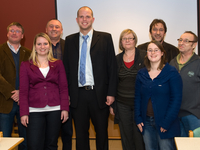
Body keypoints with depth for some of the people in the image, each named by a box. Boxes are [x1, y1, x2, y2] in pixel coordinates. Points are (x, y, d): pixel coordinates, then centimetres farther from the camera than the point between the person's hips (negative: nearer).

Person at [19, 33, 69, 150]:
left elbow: (63, 88, 7)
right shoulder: (26, 65, 9)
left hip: (55, 110, 1)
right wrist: (24, 113, -2)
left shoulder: (58, 64, 10)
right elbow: (23, 91, 5)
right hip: (35, 111, -1)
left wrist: (65, 108, -2)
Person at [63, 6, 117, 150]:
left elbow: (112, 67, -2)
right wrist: (66, 93, 2)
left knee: (102, 132, 11)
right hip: (77, 94, 2)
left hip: (99, 94, -2)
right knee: (80, 133, 12)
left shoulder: (105, 38, 1)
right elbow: (66, 68, 8)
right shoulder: (70, 40, 8)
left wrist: (111, 93, -8)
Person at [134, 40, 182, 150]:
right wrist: (138, 118, 1)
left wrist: (166, 122, -14)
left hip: (164, 122, -4)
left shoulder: (171, 72, -6)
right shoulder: (141, 74, 8)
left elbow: (176, 99, -9)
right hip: (146, 122, 4)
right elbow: (138, 97, 11)